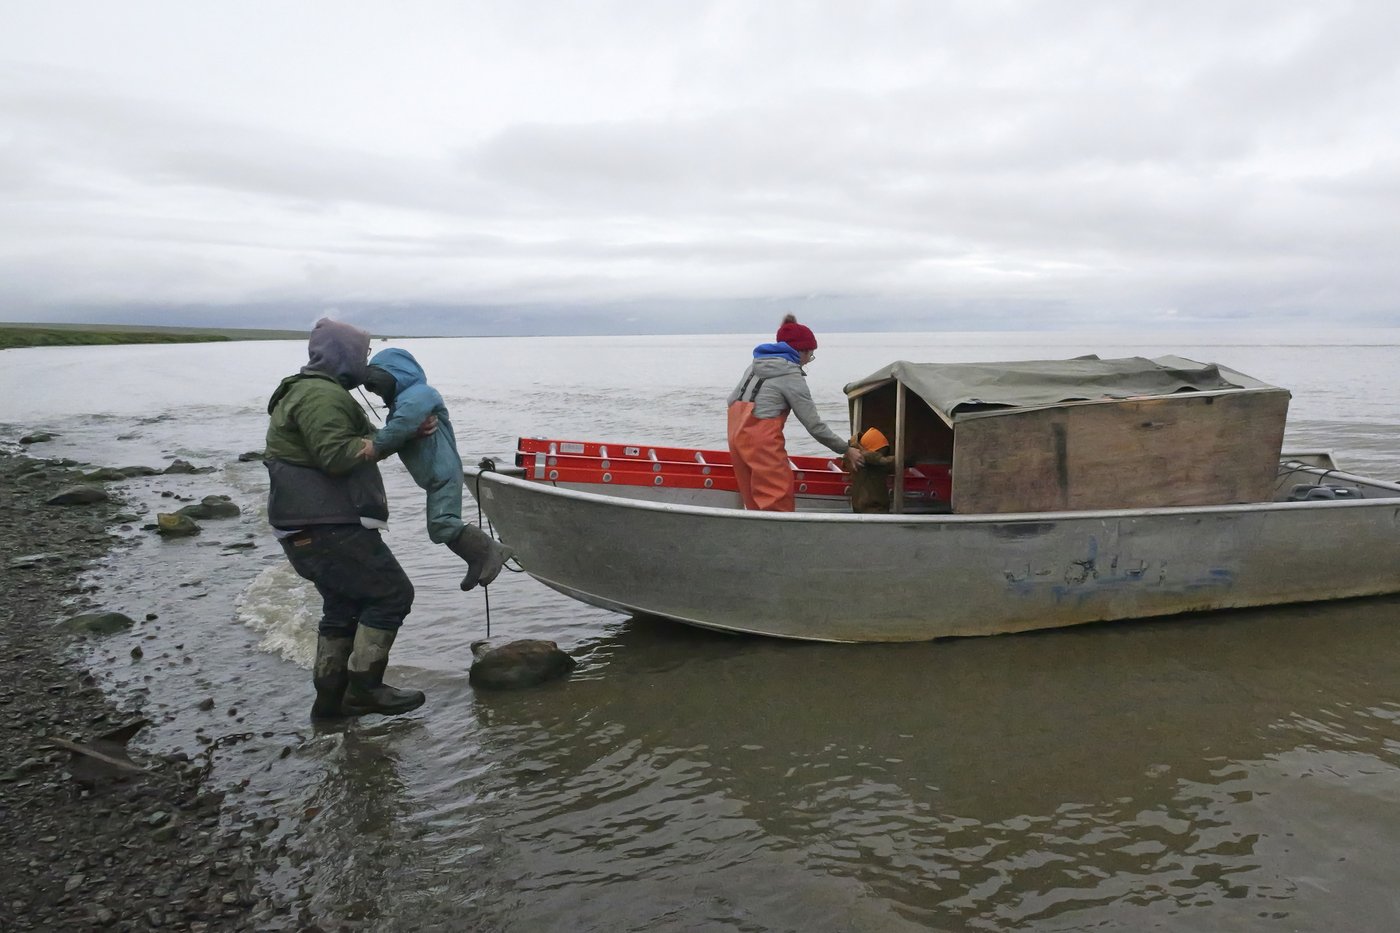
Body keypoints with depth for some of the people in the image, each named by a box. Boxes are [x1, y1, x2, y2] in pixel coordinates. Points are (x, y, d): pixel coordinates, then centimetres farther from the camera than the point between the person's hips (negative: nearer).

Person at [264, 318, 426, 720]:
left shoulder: (308, 391, 22)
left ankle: (331, 697, 23)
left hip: (312, 525, 11)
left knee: (345, 606, 17)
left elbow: (348, 444, 19)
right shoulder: (321, 394, -15)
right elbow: (336, 455, -25)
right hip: (327, 526, -11)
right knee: (391, 593, -4)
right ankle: (363, 687, -2)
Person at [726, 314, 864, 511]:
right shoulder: (792, 376, -7)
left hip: (738, 435, 8)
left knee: (755, 500, 12)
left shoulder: (757, 364, 15)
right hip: (761, 440, -8)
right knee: (779, 501, -4)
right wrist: (846, 449, 0)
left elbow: (732, 399, 16)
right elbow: (814, 425, -8)